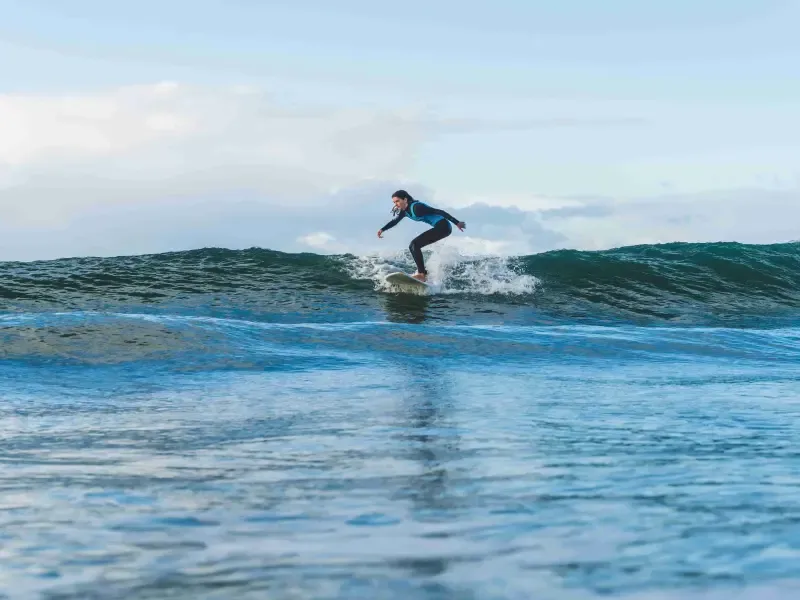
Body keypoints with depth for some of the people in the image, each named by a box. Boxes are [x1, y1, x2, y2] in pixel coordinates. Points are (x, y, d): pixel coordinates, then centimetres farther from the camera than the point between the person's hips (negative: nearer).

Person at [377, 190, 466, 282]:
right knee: (412, 246, 13)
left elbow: (438, 212, -21)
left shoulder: (416, 207, -19)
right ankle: (424, 273, 11)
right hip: (439, 228, 10)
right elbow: (395, 221, 27)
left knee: (415, 244, -16)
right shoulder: (405, 211, 8)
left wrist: (457, 223, -23)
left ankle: (421, 274, -22)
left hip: (443, 227, -10)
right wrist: (382, 229, 17)